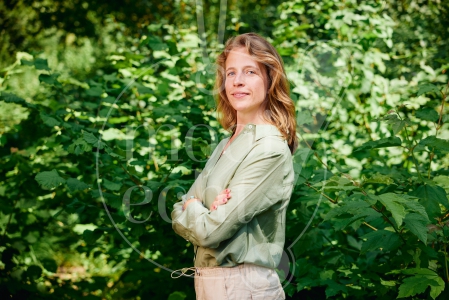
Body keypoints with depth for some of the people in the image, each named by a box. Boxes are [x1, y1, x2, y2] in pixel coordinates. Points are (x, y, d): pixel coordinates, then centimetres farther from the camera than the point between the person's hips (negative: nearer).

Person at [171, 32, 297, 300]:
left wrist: (191, 207, -2)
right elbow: (179, 217, 5)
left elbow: (211, 230, -22)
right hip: (208, 278, 8)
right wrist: (203, 210, -15)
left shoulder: (270, 150, -18)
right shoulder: (226, 146, 8)